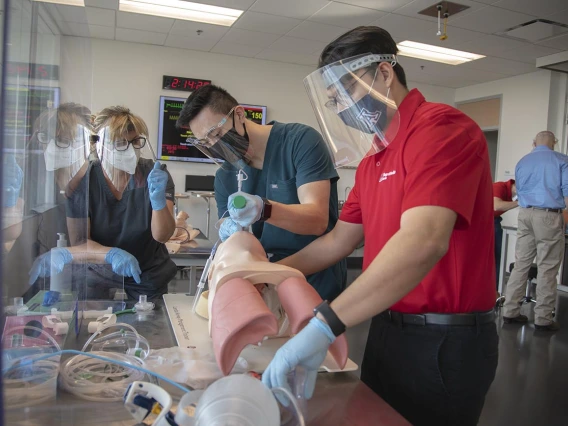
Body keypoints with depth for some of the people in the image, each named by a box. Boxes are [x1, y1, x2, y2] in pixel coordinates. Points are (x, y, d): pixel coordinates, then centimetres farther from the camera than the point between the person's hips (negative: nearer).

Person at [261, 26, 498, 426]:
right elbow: (339, 240, 14)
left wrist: (323, 325, -38)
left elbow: (423, 242, -33)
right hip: (387, 329, 8)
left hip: (444, 343, -8)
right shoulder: (372, 159, 10)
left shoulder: (440, 126, -18)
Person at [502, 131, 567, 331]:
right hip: (549, 216, -5)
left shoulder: (522, 162, 16)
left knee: (521, 264, 8)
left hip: (525, 214, 5)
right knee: (547, 268, 0)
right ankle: (543, 318, 4)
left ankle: (510, 310, 9)